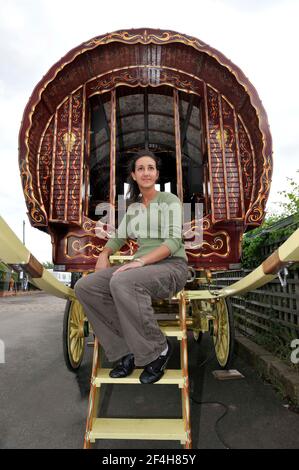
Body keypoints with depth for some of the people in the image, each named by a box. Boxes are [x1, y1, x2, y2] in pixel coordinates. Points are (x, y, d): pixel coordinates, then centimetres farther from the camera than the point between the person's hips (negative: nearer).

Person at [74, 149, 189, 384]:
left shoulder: (170, 200, 0)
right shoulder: (133, 206, 18)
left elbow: (174, 241, -13)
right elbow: (119, 237, 25)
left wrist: (140, 261, -26)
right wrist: (104, 254, 3)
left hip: (172, 266, -6)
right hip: (142, 267, 6)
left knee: (122, 283, -37)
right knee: (85, 286, -16)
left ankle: (158, 349, -14)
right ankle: (127, 349, -5)